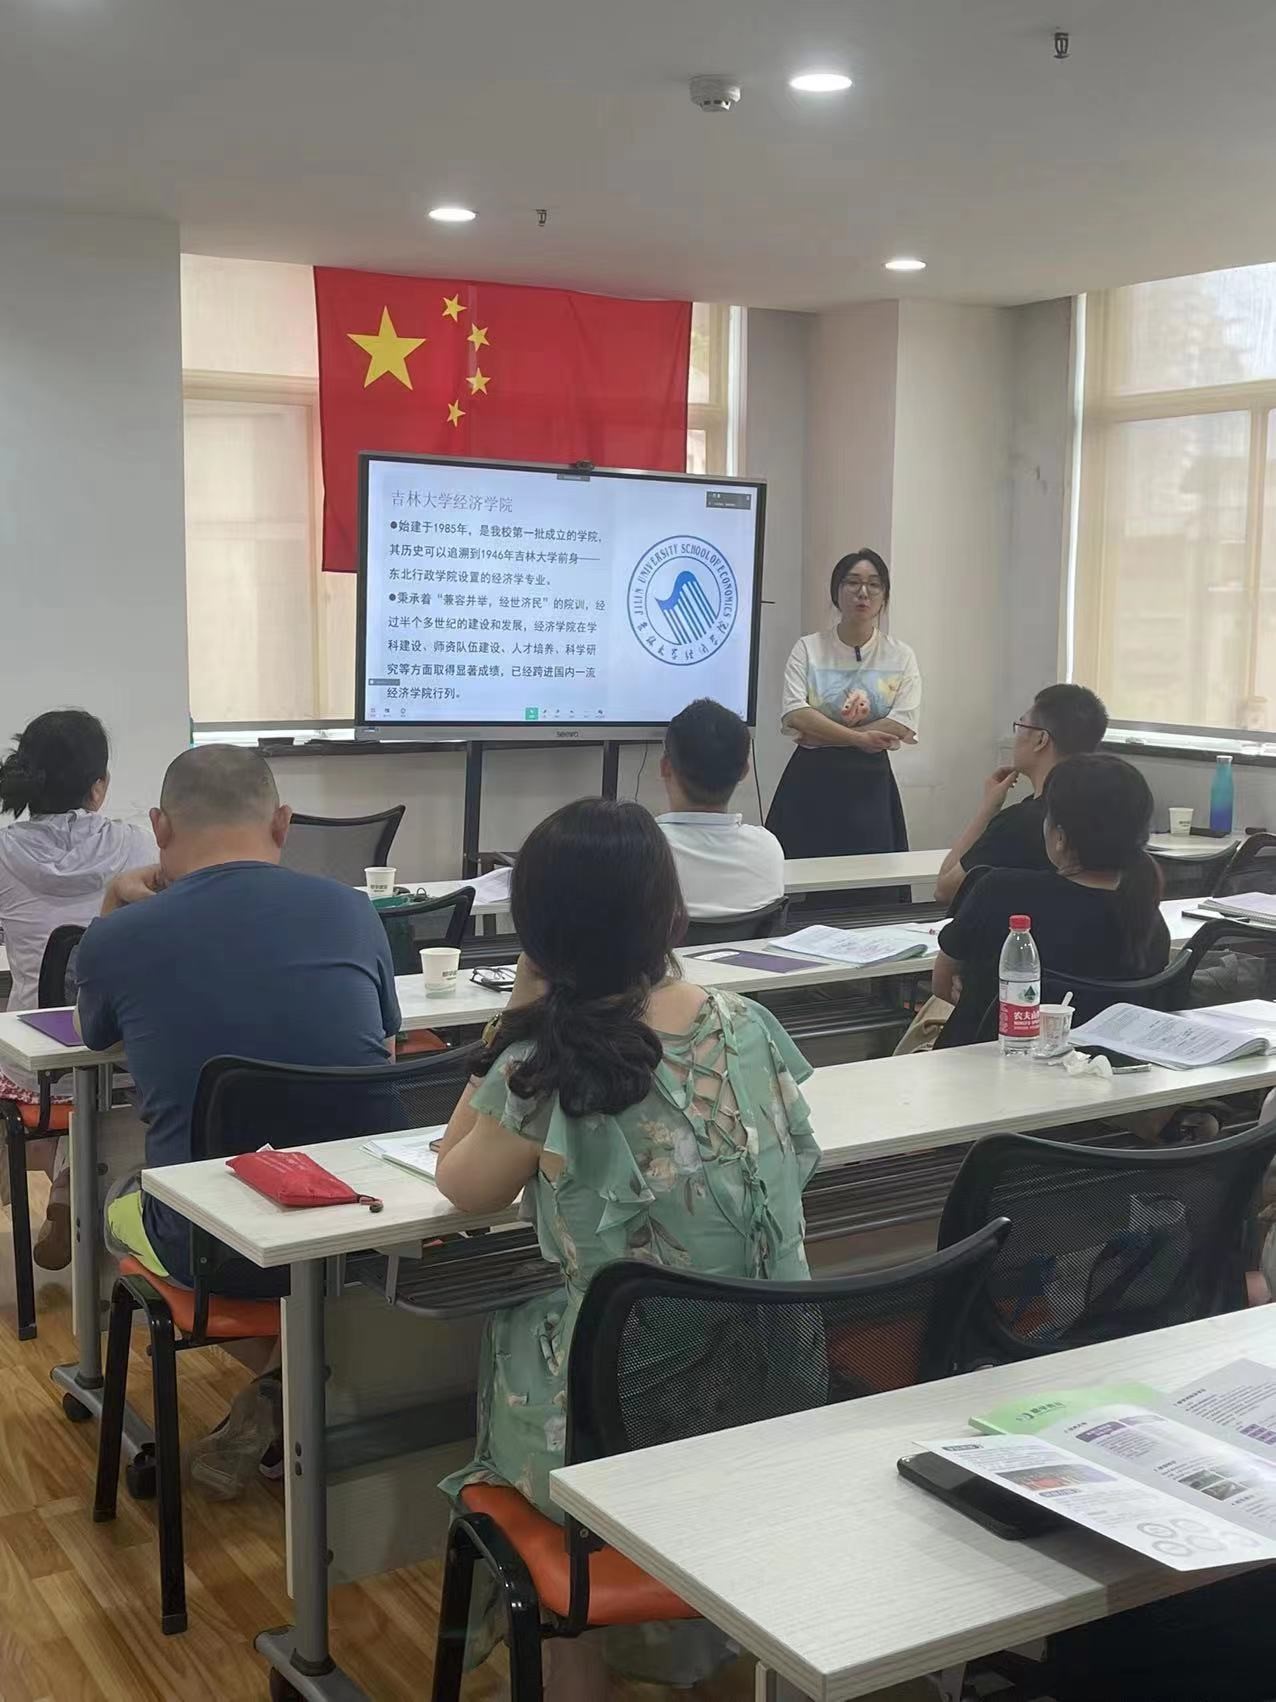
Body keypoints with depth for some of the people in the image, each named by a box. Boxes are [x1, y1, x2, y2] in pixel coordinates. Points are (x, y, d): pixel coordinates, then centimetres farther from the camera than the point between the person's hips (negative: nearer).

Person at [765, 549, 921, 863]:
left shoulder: (901, 657, 4)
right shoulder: (807, 648, 3)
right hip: (811, 784, -1)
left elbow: (902, 728, -9)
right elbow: (795, 716, -10)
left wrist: (822, 735, -14)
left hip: (870, 787, 1)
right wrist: (858, 737, -20)